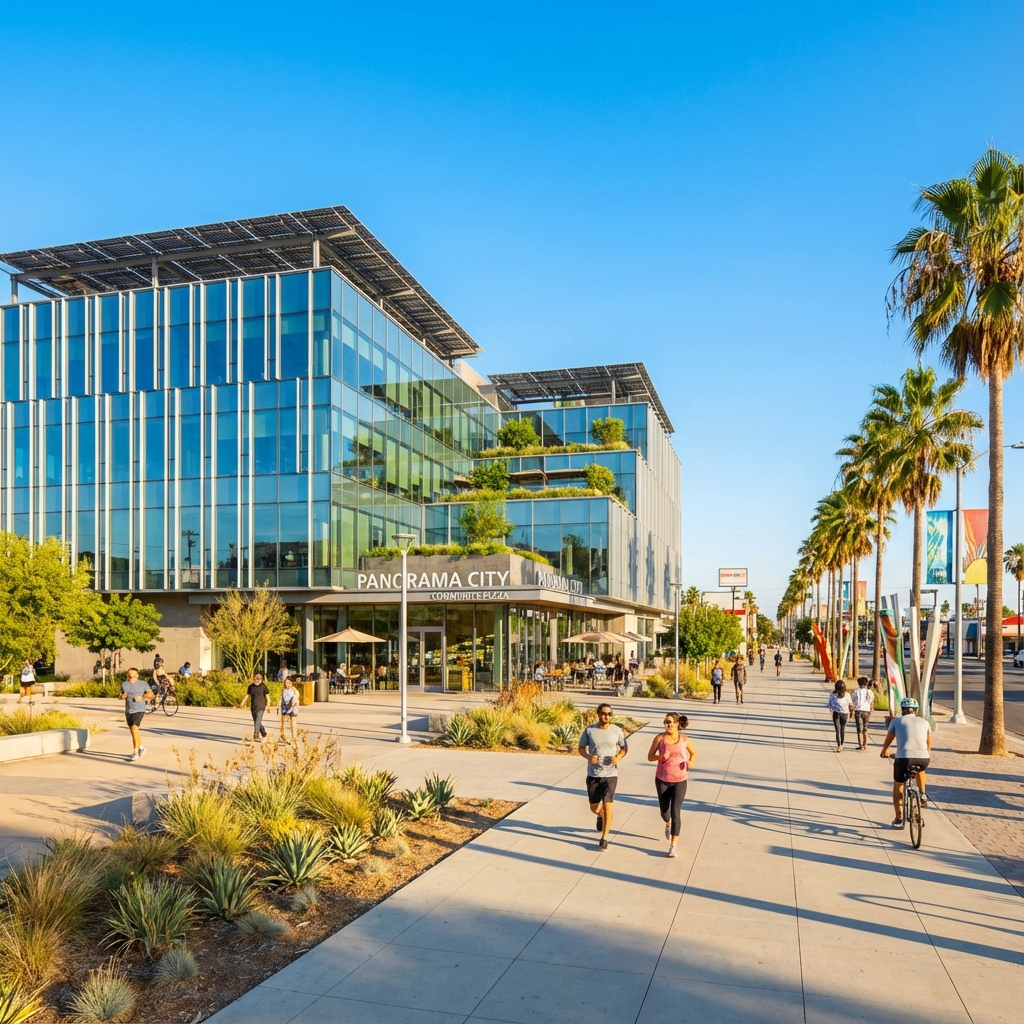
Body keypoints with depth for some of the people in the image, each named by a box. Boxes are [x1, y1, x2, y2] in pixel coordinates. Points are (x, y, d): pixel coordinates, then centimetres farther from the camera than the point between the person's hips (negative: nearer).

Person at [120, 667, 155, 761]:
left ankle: (135, 752, -15)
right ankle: (141, 747, 37)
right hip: (128, 711, 5)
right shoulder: (124, 684, 7)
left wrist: (142, 698, -15)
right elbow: (121, 696, 19)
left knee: (134, 728, -20)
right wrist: (122, 696, -4)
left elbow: (152, 695, -1)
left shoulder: (143, 684, -4)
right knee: (133, 731, 15)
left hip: (139, 710, -5)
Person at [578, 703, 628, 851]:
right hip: (593, 774, 1)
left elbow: (624, 748, 7)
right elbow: (581, 748, 3)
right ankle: (601, 816, 49)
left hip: (610, 774, -1)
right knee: (594, 807, 12)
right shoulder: (589, 730, -6)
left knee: (607, 805, -6)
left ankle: (604, 839, 6)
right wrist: (589, 757, -17)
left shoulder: (617, 730, -5)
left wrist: (618, 757, -14)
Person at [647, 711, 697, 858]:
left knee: (675, 812, -9)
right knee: (664, 811, 14)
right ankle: (668, 824, 51)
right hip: (662, 780, 1)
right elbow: (650, 756, -2)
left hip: (679, 781, -1)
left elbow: (693, 753, 14)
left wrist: (690, 762, -7)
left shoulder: (684, 739, -5)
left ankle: (673, 846, -2)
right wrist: (660, 756, -22)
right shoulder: (660, 738, -7)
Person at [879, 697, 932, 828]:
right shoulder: (924, 722, 21)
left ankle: (898, 820, 21)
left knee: (898, 786, 22)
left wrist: (884, 751, 51)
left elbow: (888, 740, 29)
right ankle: (922, 795, 23)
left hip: (904, 758, -2)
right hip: (923, 759, 2)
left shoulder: (896, 721, 15)